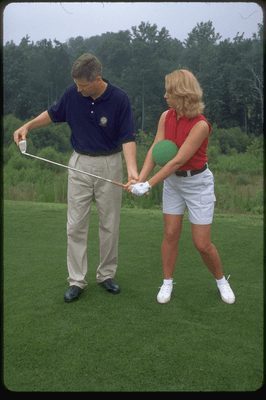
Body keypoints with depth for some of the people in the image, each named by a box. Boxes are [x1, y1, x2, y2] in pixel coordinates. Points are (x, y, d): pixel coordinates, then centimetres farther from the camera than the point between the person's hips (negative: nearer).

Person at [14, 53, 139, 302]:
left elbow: (127, 138, -15)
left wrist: (131, 168, -31)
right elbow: (54, 114, 13)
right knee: (76, 225, 2)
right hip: (80, 163, 2)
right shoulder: (72, 94, -5)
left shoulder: (119, 100, -14)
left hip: (109, 164, -2)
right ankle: (76, 281, 13)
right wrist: (27, 127, 1)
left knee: (109, 224, 7)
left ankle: (106, 275, 24)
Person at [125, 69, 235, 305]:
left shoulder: (200, 125, -24)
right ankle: (167, 283, 24)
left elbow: (177, 161, -27)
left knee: (203, 244, -1)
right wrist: (140, 179, -25)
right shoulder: (166, 117, -5)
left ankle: (221, 281, 26)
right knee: (171, 234, 6)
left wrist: (149, 185, -27)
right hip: (172, 181, 5)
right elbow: (155, 151, -11)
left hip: (198, 183, -5)